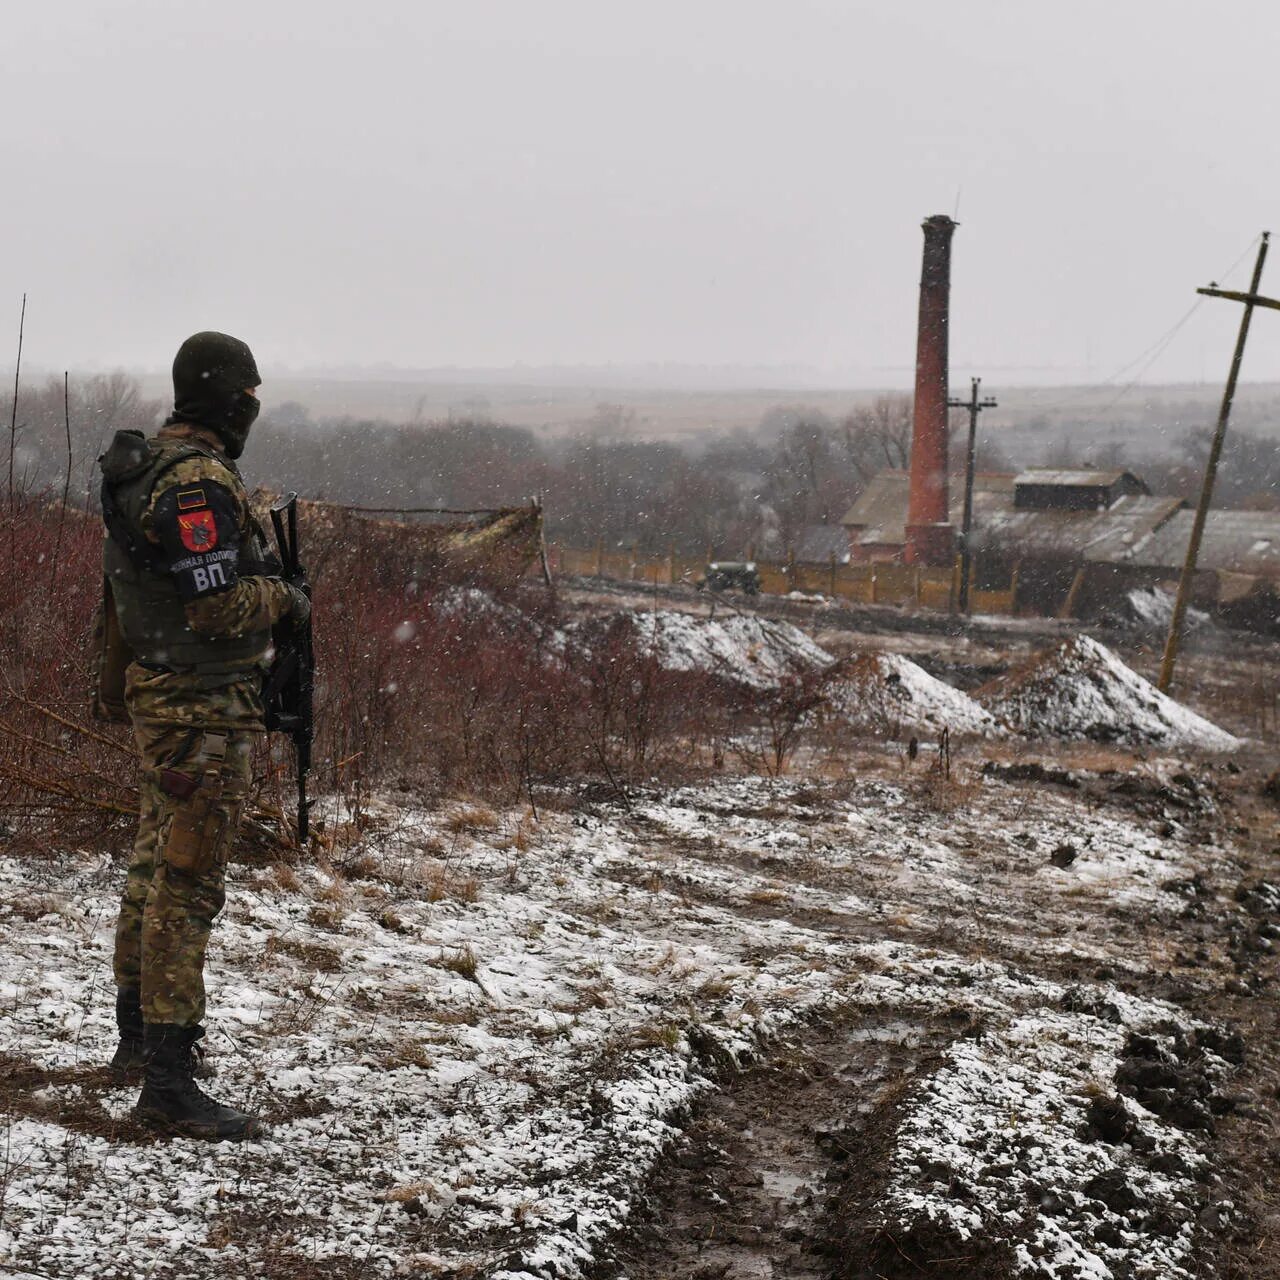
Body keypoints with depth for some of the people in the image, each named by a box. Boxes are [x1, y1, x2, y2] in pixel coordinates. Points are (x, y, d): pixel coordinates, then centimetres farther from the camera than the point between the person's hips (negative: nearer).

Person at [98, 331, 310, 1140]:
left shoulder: (146, 466, 11)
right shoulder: (201, 481, -20)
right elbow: (218, 605, -24)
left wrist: (266, 587, 15)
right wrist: (285, 599, -7)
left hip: (158, 692, 10)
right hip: (205, 708, -10)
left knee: (156, 866, 20)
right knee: (189, 884, -9)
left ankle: (138, 1037, 33)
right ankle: (169, 1080, -8)